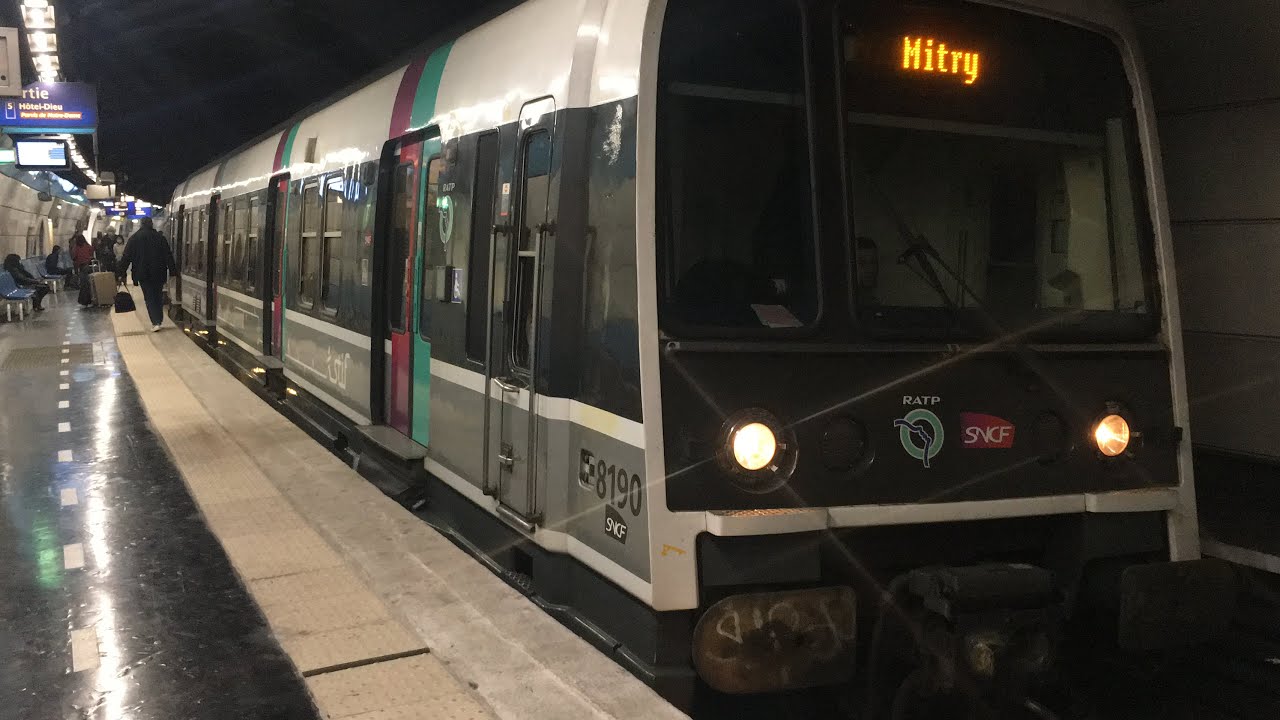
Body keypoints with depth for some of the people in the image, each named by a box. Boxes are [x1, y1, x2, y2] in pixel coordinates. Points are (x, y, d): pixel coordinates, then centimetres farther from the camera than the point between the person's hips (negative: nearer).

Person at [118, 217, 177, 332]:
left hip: (143, 274, -1)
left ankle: (156, 322, -11)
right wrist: (173, 271, 2)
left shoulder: (134, 238, 1)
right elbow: (168, 256, -1)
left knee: (149, 298, 1)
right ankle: (158, 321, 17)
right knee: (158, 297, 13)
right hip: (159, 274, 1)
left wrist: (121, 273, 3)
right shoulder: (160, 237, 1)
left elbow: (126, 257, 0)